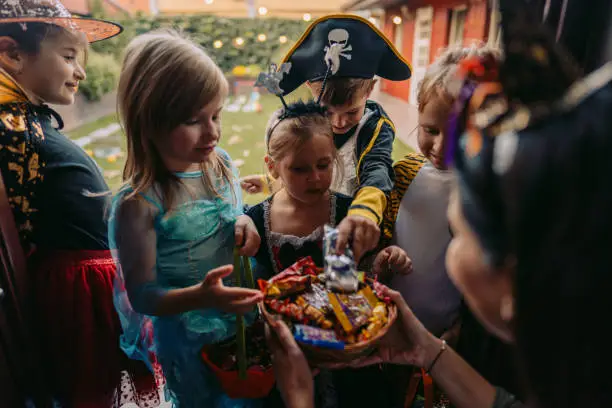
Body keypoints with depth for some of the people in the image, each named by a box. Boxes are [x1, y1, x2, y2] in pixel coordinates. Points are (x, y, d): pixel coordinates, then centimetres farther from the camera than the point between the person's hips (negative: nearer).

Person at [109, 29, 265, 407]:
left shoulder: (221, 163, -9)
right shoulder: (138, 204, -25)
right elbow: (142, 295, -20)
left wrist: (246, 223, -15)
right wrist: (201, 297, -37)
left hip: (245, 319, 5)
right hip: (191, 341, -5)